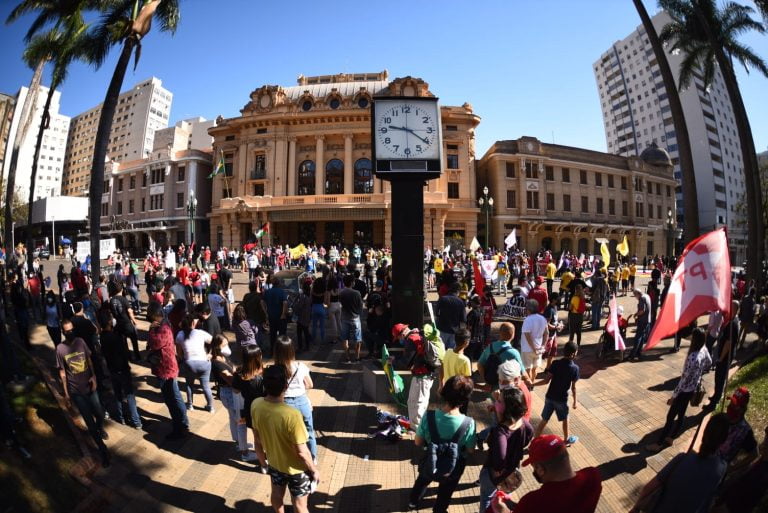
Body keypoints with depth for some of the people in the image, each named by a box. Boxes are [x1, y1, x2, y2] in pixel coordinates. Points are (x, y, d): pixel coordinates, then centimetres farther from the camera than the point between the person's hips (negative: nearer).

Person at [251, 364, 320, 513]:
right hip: (296, 468, -5)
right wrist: (315, 470, -9)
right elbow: (301, 452, -27)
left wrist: (262, 460, 13)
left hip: (274, 462, 5)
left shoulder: (256, 405, -21)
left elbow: (257, 440, -4)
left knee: (277, 494, 32)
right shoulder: (292, 415, -39)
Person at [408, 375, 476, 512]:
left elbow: (418, 443, -15)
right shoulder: (469, 423, -32)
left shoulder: (429, 416, -30)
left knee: (422, 480, 35)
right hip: (452, 468, -1)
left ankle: (414, 502, 61)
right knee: (445, 493, 32)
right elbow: (470, 450, -14)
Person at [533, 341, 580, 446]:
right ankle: (566, 440, 45)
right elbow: (573, 387, -8)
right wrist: (575, 401, 5)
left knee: (544, 420, 12)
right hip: (561, 399, -2)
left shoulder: (555, 363, -9)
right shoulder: (575, 368, -14)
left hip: (549, 397, 2)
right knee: (565, 420, 24)